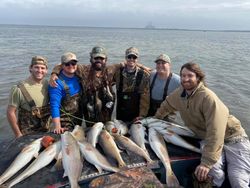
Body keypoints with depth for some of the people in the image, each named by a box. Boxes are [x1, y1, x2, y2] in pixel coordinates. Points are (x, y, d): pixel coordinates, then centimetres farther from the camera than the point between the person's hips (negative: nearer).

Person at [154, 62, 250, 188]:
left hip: (232, 138, -4)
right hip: (208, 139, 4)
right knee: (213, 170, -27)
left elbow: (215, 133, -30)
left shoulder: (208, 97, -26)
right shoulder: (179, 93, -5)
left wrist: (206, 163, -33)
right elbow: (166, 106, 17)